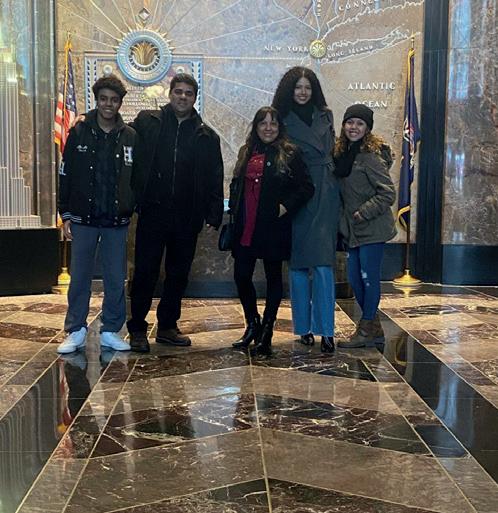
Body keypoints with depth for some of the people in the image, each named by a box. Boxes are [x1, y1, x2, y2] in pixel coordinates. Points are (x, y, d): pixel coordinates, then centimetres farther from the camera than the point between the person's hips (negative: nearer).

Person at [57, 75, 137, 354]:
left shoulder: (130, 136, 3)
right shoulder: (79, 133, 1)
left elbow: (137, 178, 7)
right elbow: (66, 176, 2)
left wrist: (136, 209, 0)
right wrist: (66, 215, -1)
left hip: (117, 221, 1)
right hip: (84, 219, 0)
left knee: (116, 279, 6)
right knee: (80, 277, 5)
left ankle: (111, 331, 18)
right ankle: (76, 332, 16)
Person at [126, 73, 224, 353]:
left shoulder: (207, 136, 7)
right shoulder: (147, 122, 4)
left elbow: (215, 179, 6)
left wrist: (214, 215, -1)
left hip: (187, 218, 2)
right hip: (153, 212, -2)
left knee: (179, 275, 11)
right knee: (145, 273, 2)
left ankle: (168, 327, 25)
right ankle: (137, 329, 14)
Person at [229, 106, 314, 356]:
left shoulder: (289, 154, -2)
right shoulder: (246, 152, 13)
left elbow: (306, 187, -5)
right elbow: (235, 183, 20)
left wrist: (286, 207, -14)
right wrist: (234, 208, 7)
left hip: (273, 228, -4)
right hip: (245, 227, 5)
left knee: (273, 277, 6)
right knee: (241, 275, 3)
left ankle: (266, 332, 16)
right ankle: (252, 325, 23)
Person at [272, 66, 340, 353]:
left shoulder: (325, 116, 12)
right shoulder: (282, 120, 3)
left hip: (324, 195, 1)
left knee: (323, 263, -8)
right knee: (298, 263, 4)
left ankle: (326, 330, -5)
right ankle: (304, 327, 15)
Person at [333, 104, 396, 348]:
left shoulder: (370, 156, -14)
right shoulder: (342, 153, 10)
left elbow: (388, 194, -17)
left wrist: (362, 213, -16)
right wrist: (346, 220, 8)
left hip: (372, 228, -8)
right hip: (353, 229, 8)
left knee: (369, 277, 0)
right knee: (355, 279, 11)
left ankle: (366, 330, 12)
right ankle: (374, 328, 25)